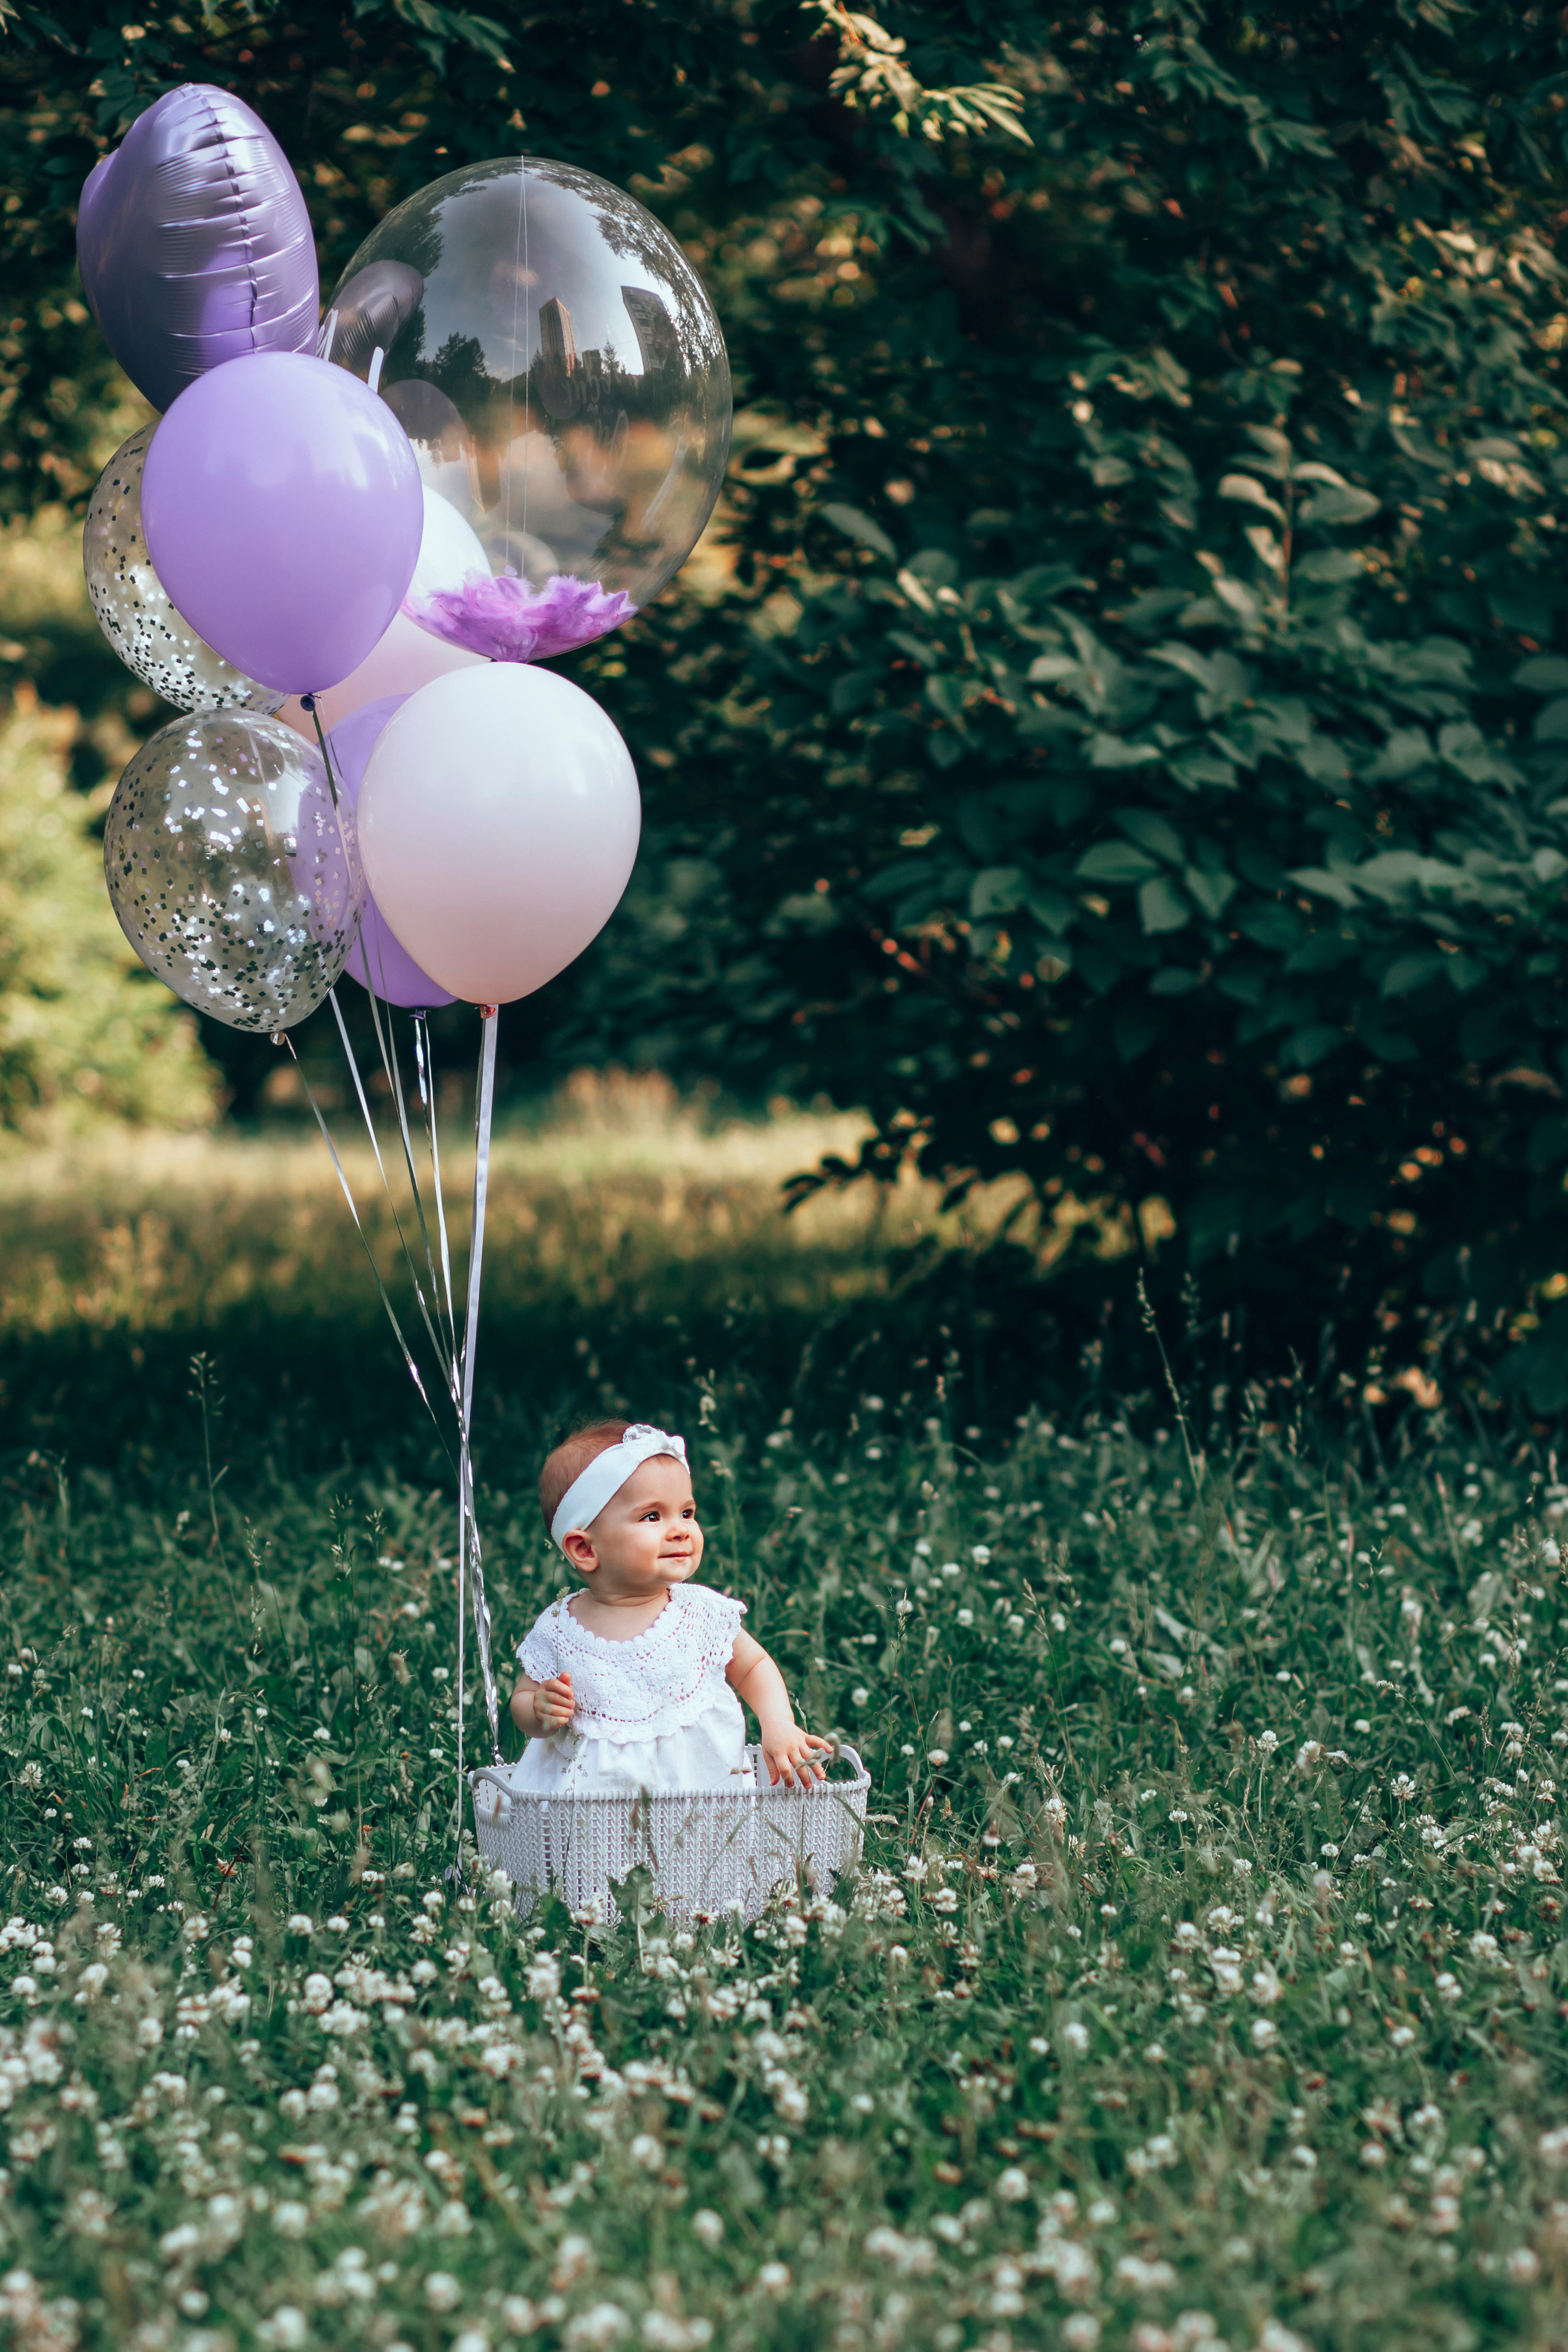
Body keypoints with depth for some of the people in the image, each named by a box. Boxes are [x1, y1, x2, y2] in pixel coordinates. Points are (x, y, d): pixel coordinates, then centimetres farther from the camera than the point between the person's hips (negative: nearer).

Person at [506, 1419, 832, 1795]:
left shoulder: (703, 1614, -1)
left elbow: (754, 1666, 15)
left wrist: (778, 1725, -2)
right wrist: (540, 1712, -12)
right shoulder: (557, 1632, -3)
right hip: (593, 1787, -1)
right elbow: (522, 1699, 10)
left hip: (704, 1781, 1)